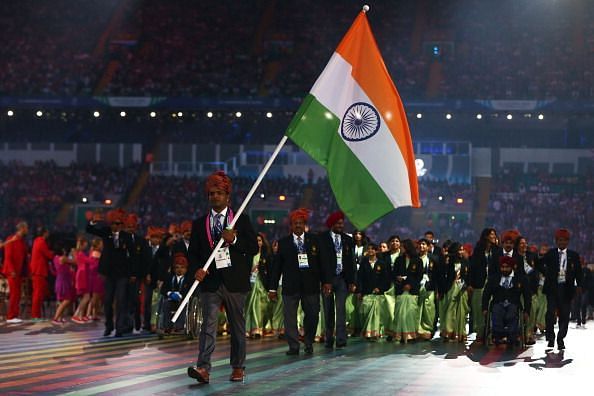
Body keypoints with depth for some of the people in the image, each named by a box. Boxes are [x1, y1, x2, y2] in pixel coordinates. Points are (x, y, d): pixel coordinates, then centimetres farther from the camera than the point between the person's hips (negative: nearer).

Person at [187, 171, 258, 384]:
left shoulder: (241, 220, 7)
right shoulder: (199, 224, 12)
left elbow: (253, 248, 1)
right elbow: (193, 252, 11)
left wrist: (234, 240, -14)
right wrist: (196, 269, -8)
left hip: (235, 282, 0)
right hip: (210, 281, 0)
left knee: (237, 326, 9)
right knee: (208, 324, -12)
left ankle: (238, 367, 19)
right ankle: (203, 368, -21)